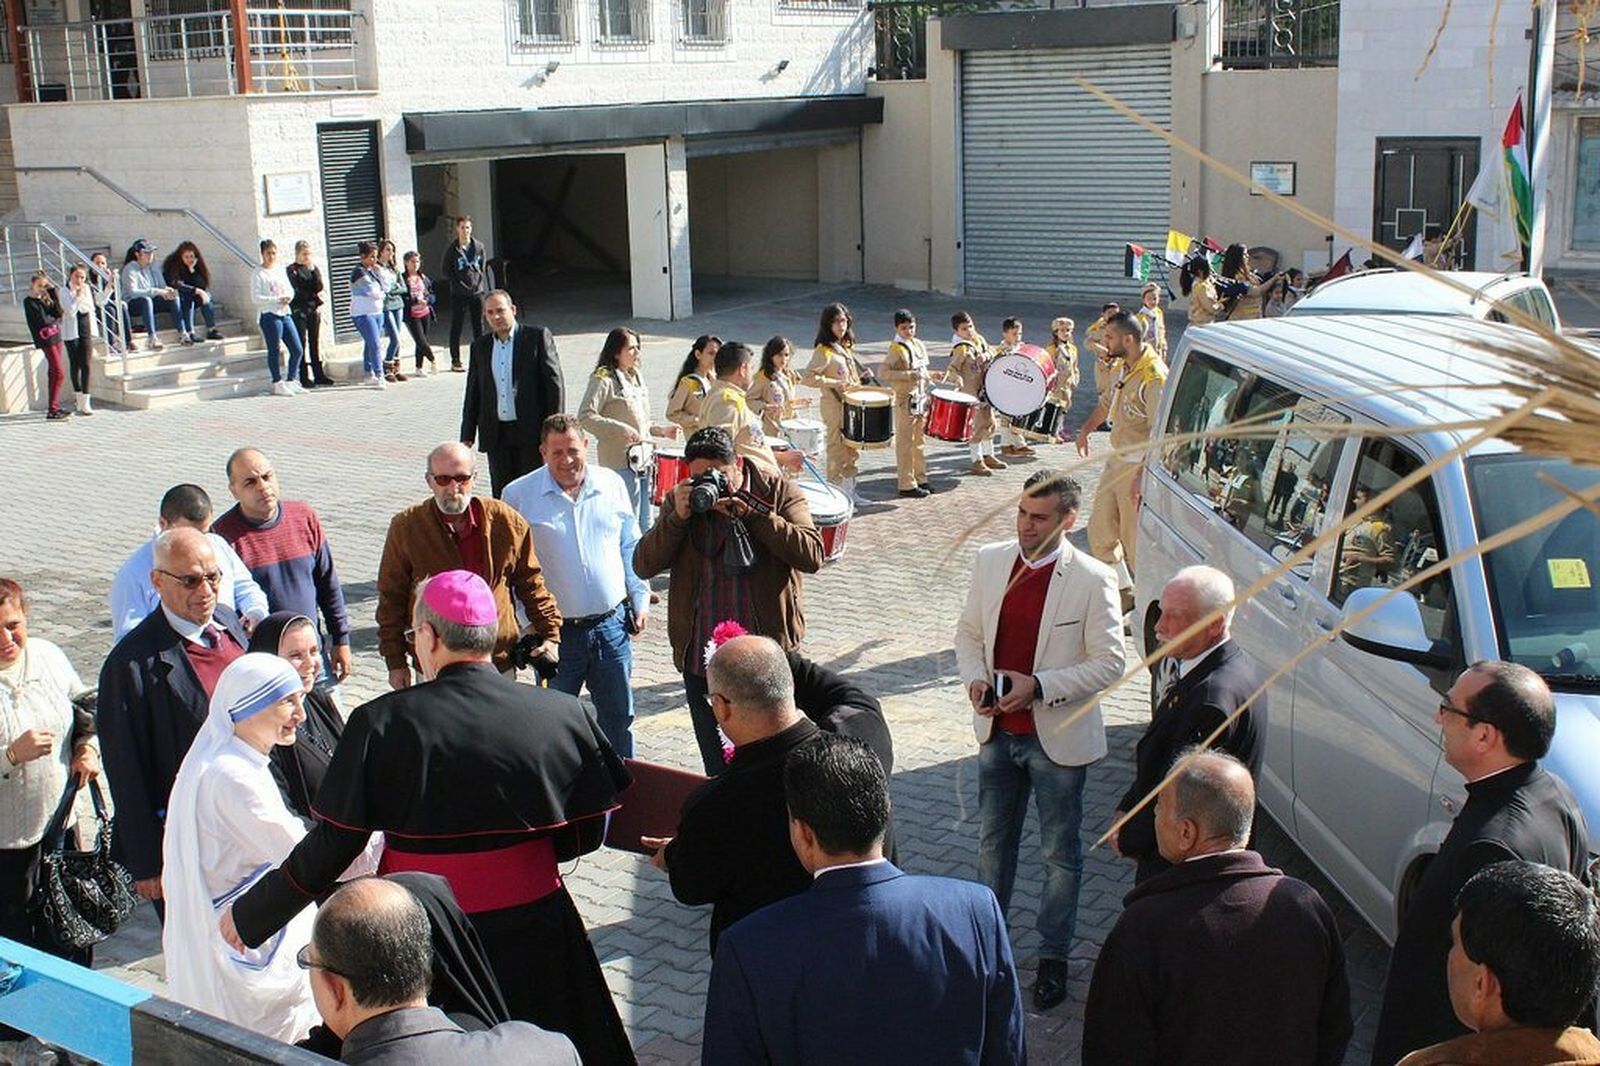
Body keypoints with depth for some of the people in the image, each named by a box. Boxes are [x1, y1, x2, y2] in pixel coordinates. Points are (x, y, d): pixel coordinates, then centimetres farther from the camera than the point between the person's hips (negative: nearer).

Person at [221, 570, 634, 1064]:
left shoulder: (381, 723, -14)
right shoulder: (562, 714, -9)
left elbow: (332, 845, -10)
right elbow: (586, 833, -1)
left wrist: (250, 915, 4)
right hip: (533, 935, 2)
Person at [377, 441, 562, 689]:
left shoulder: (506, 521, -2)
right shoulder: (406, 527, -4)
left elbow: (531, 584, 10)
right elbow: (391, 598, 2)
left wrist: (550, 634, 5)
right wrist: (395, 661, 1)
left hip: (499, 661, 1)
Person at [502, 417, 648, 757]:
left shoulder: (612, 485, 4)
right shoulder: (519, 495, -6)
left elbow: (630, 548, 14)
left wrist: (640, 600, 10)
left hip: (611, 624, 3)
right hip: (557, 630, -2)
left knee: (618, 717, 13)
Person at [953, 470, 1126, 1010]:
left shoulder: (1093, 580, -17)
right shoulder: (991, 560, -2)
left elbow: (1109, 662, -14)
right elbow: (969, 631, 9)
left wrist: (1038, 686, -23)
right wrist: (975, 677, -11)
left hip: (1058, 737, -4)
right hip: (997, 729, 4)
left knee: (1059, 853, 10)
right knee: (992, 842, 19)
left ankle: (1053, 956, 26)